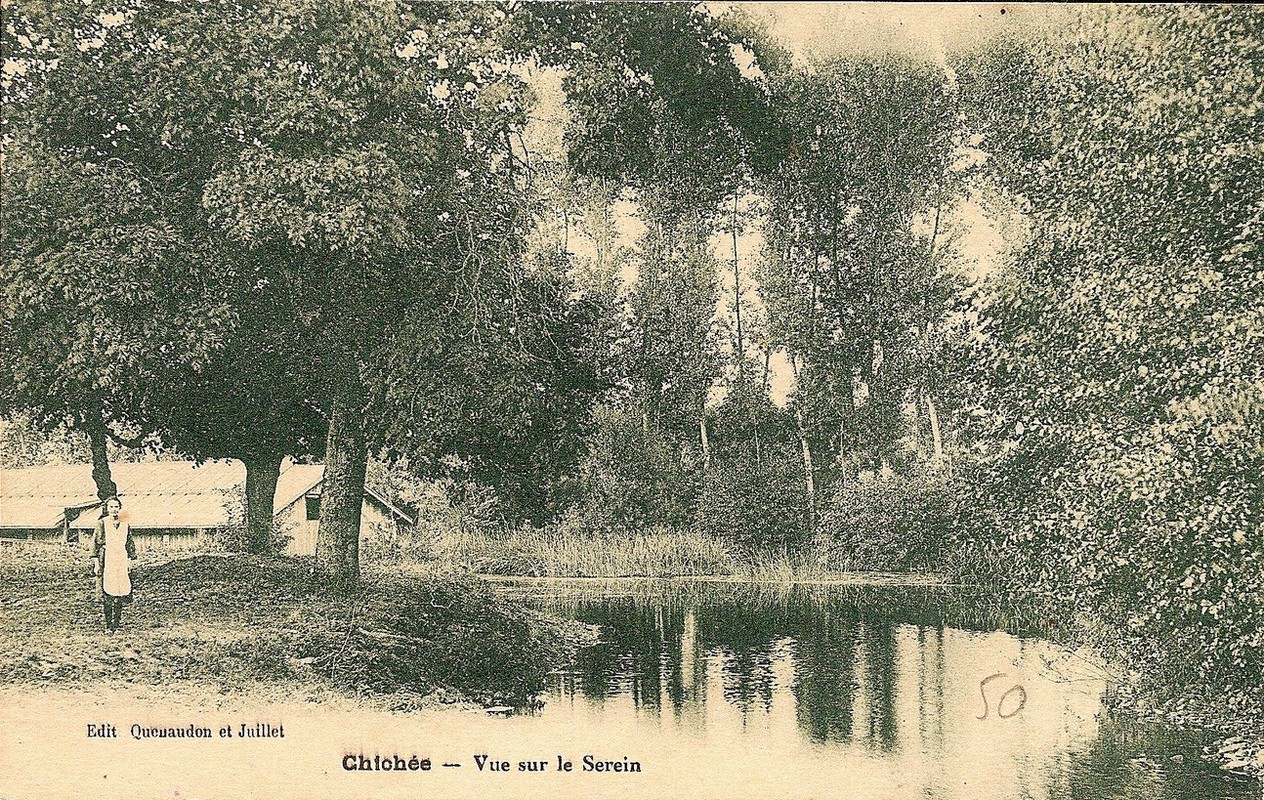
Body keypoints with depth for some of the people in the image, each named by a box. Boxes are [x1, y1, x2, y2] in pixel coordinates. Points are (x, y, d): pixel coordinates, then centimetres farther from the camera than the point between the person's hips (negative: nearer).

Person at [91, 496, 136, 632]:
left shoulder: (125, 524, 11)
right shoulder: (101, 523, 2)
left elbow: (130, 543, 15)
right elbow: (95, 543, 0)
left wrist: (130, 559, 7)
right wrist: (96, 562, -6)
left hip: (121, 560, 3)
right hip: (106, 561, -3)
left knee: (121, 590, -1)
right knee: (106, 592, -5)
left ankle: (117, 621, 10)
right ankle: (108, 624, 0)